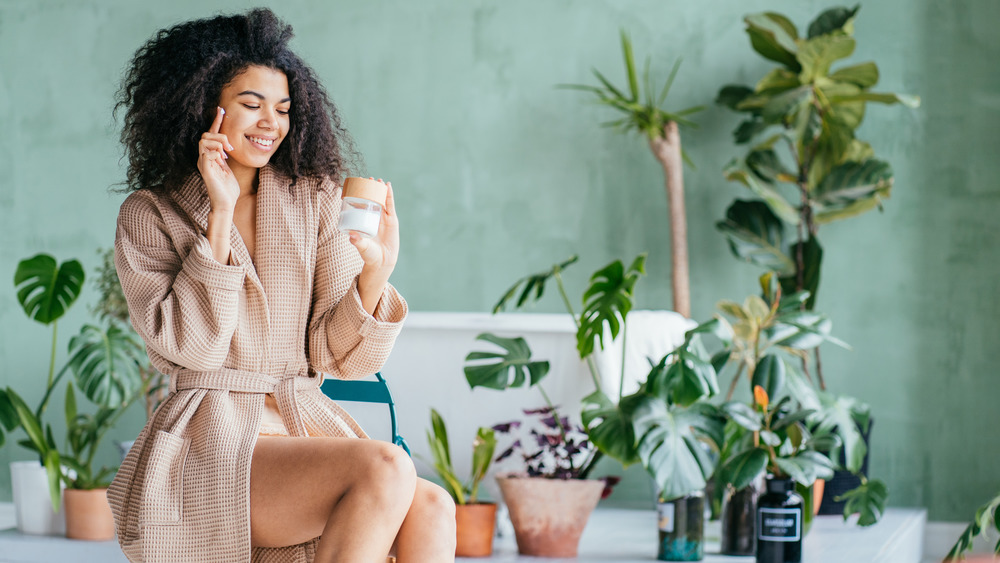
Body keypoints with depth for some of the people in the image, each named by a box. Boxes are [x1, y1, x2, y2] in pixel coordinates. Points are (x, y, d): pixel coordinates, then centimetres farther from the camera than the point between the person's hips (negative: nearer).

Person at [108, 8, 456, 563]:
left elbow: (337, 355, 8)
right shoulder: (150, 215, 5)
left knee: (430, 507, -27)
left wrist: (375, 274, -11)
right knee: (386, 468, -30)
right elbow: (190, 345, -9)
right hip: (208, 444, -4)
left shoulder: (314, 201, 13)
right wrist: (221, 215, -9)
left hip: (310, 427, 4)